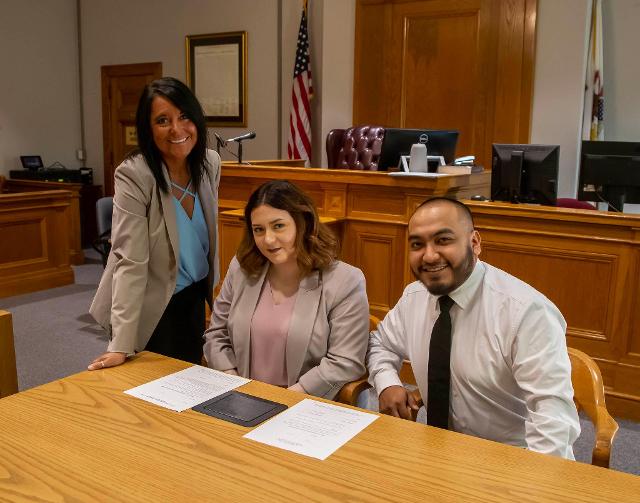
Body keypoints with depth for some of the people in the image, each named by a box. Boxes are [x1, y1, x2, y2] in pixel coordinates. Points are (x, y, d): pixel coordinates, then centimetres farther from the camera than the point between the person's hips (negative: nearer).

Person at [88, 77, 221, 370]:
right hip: (152, 305, -5)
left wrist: (212, 289, 11)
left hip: (196, 296, 6)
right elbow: (130, 261, -27)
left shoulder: (210, 163, -6)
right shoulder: (133, 176, -23)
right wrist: (121, 345, -29)